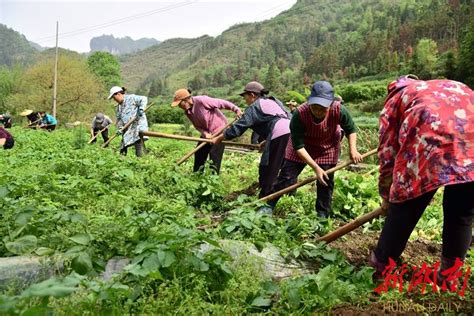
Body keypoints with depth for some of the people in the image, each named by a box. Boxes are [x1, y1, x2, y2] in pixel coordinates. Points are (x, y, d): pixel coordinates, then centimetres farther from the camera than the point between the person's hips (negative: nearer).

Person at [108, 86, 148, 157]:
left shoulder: (131, 98, -2)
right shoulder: (118, 107, 20)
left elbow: (143, 99, -8)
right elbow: (119, 119, 18)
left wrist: (141, 109, -22)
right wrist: (120, 128, 1)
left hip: (138, 125, -8)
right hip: (128, 130, 8)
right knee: (123, 150, 9)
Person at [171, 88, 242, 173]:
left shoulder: (201, 100, -28)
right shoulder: (187, 111, -3)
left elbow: (221, 103, -25)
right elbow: (197, 126, -1)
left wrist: (236, 110, -27)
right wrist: (204, 133, -20)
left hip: (219, 129, -8)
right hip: (207, 132, 8)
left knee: (214, 154, -12)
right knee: (199, 153, 10)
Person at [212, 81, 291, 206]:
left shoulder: (254, 107, 4)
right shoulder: (271, 101, 28)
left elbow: (238, 127, 2)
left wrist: (219, 138, 12)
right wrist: (265, 142, 26)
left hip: (279, 136, -9)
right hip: (291, 130, 9)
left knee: (267, 171, -1)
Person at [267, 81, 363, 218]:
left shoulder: (339, 110, -33)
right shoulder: (300, 113, -38)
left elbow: (351, 129, -9)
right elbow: (298, 146, -31)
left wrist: (353, 149, -22)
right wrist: (316, 168, -33)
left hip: (327, 147, 2)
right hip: (303, 145, -1)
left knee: (326, 182, 6)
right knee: (286, 177, -2)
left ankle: (323, 215, 23)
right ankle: (268, 206, 14)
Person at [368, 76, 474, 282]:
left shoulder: (396, 98, 29)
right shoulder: (455, 87, 42)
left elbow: (387, 151, 23)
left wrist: (386, 195, 33)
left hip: (431, 140, -4)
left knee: (404, 211, 13)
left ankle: (379, 267, 29)